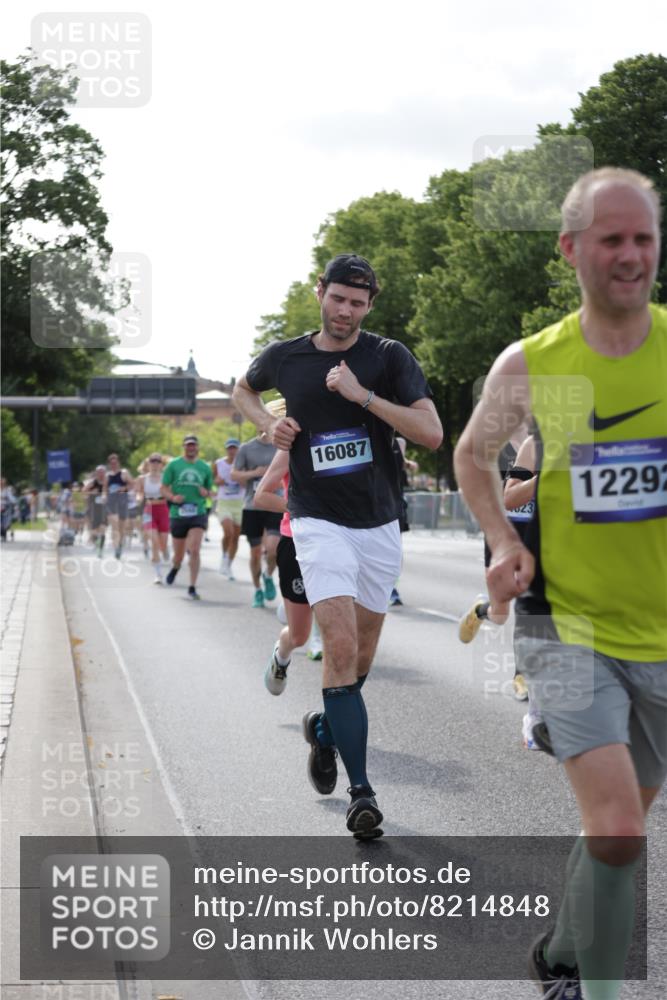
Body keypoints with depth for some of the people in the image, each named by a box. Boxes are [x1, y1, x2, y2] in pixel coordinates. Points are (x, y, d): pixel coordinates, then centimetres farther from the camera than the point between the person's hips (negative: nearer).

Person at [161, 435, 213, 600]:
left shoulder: (205, 467, 7)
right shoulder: (174, 465, 2)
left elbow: (210, 490, 16)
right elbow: (164, 488, 3)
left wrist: (206, 492, -7)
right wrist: (173, 497, -17)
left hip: (198, 514, 0)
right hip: (177, 514, 0)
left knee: (195, 551, -16)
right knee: (179, 554, 9)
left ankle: (192, 587, -8)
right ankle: (175, 568, 46)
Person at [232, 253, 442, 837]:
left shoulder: (390, 357, -2)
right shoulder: (284, 358, 2)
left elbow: (431, 433, -13)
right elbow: (244, 390, 25)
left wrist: (361, 394, -19)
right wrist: (269, 424, 4)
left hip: (381, 525, 2)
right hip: (319, 521, -2)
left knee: (361, 657, 12)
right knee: (341, 646, -18)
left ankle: (325, 729, 43)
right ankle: (361, 790, -17)